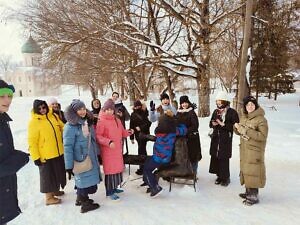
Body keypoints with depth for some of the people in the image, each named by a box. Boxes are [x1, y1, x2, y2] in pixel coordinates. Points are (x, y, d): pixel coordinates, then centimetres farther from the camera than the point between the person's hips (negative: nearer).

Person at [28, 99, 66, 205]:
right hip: (45, 156, -6)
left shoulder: (53, 116, 3)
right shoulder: (33, 122, -15)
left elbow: (62, 128, 17)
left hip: (59, 153, 6)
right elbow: (32, 142, -17)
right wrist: (36, 157, -18)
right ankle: (49, 197, 21)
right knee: (48, 176, 6)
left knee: (58, 173, 20)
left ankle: (55, 190, 41)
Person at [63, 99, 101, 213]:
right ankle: (84, 204, 18)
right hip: (80, 160, -7)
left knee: (82, 179, 18)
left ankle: (81, 198, 36)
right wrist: (69, 166, -19)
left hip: (90, 157, 7)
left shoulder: (87, 122, 6)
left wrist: (97, 153, 17)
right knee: (84, 180, 3)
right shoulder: (71, 126, -17)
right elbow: (68, 146, -18)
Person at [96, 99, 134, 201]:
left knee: (118, 167, 15)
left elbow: (122, 132, 17)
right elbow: (98, 136, -16)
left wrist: (129, 132, -2)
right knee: (110, 169, -1)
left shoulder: (117, 120, 9)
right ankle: (110, 191, 10)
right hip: (107, 150, -7)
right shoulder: (101, 121, -12)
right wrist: (108, 142, -27)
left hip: (118, 149, 7)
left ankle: (114, 187, 31)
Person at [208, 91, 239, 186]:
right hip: (215, 138, 6)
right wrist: (213, 124, -5)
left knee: (224, 159, -6)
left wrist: (223, 124, -20)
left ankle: (226, 177, 12)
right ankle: (219, 176, 22)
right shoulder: (216, 111, 12)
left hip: (226, 139, -5)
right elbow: (211, 124, 18)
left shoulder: (232, 112, -6)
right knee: (215, 157, 6)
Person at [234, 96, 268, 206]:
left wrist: (247, 131, -26)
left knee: (253, 171, -4)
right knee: (245, 170, 15)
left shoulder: (261, 119, -15)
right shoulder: (243, 117, 8)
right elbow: (240, 132, 17)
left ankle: (254, 196, 8)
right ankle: (248, 192, 29)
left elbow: (262, 136, -22)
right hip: (244, 149, 7)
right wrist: (237, 127, -6)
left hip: (255, 151, -7)